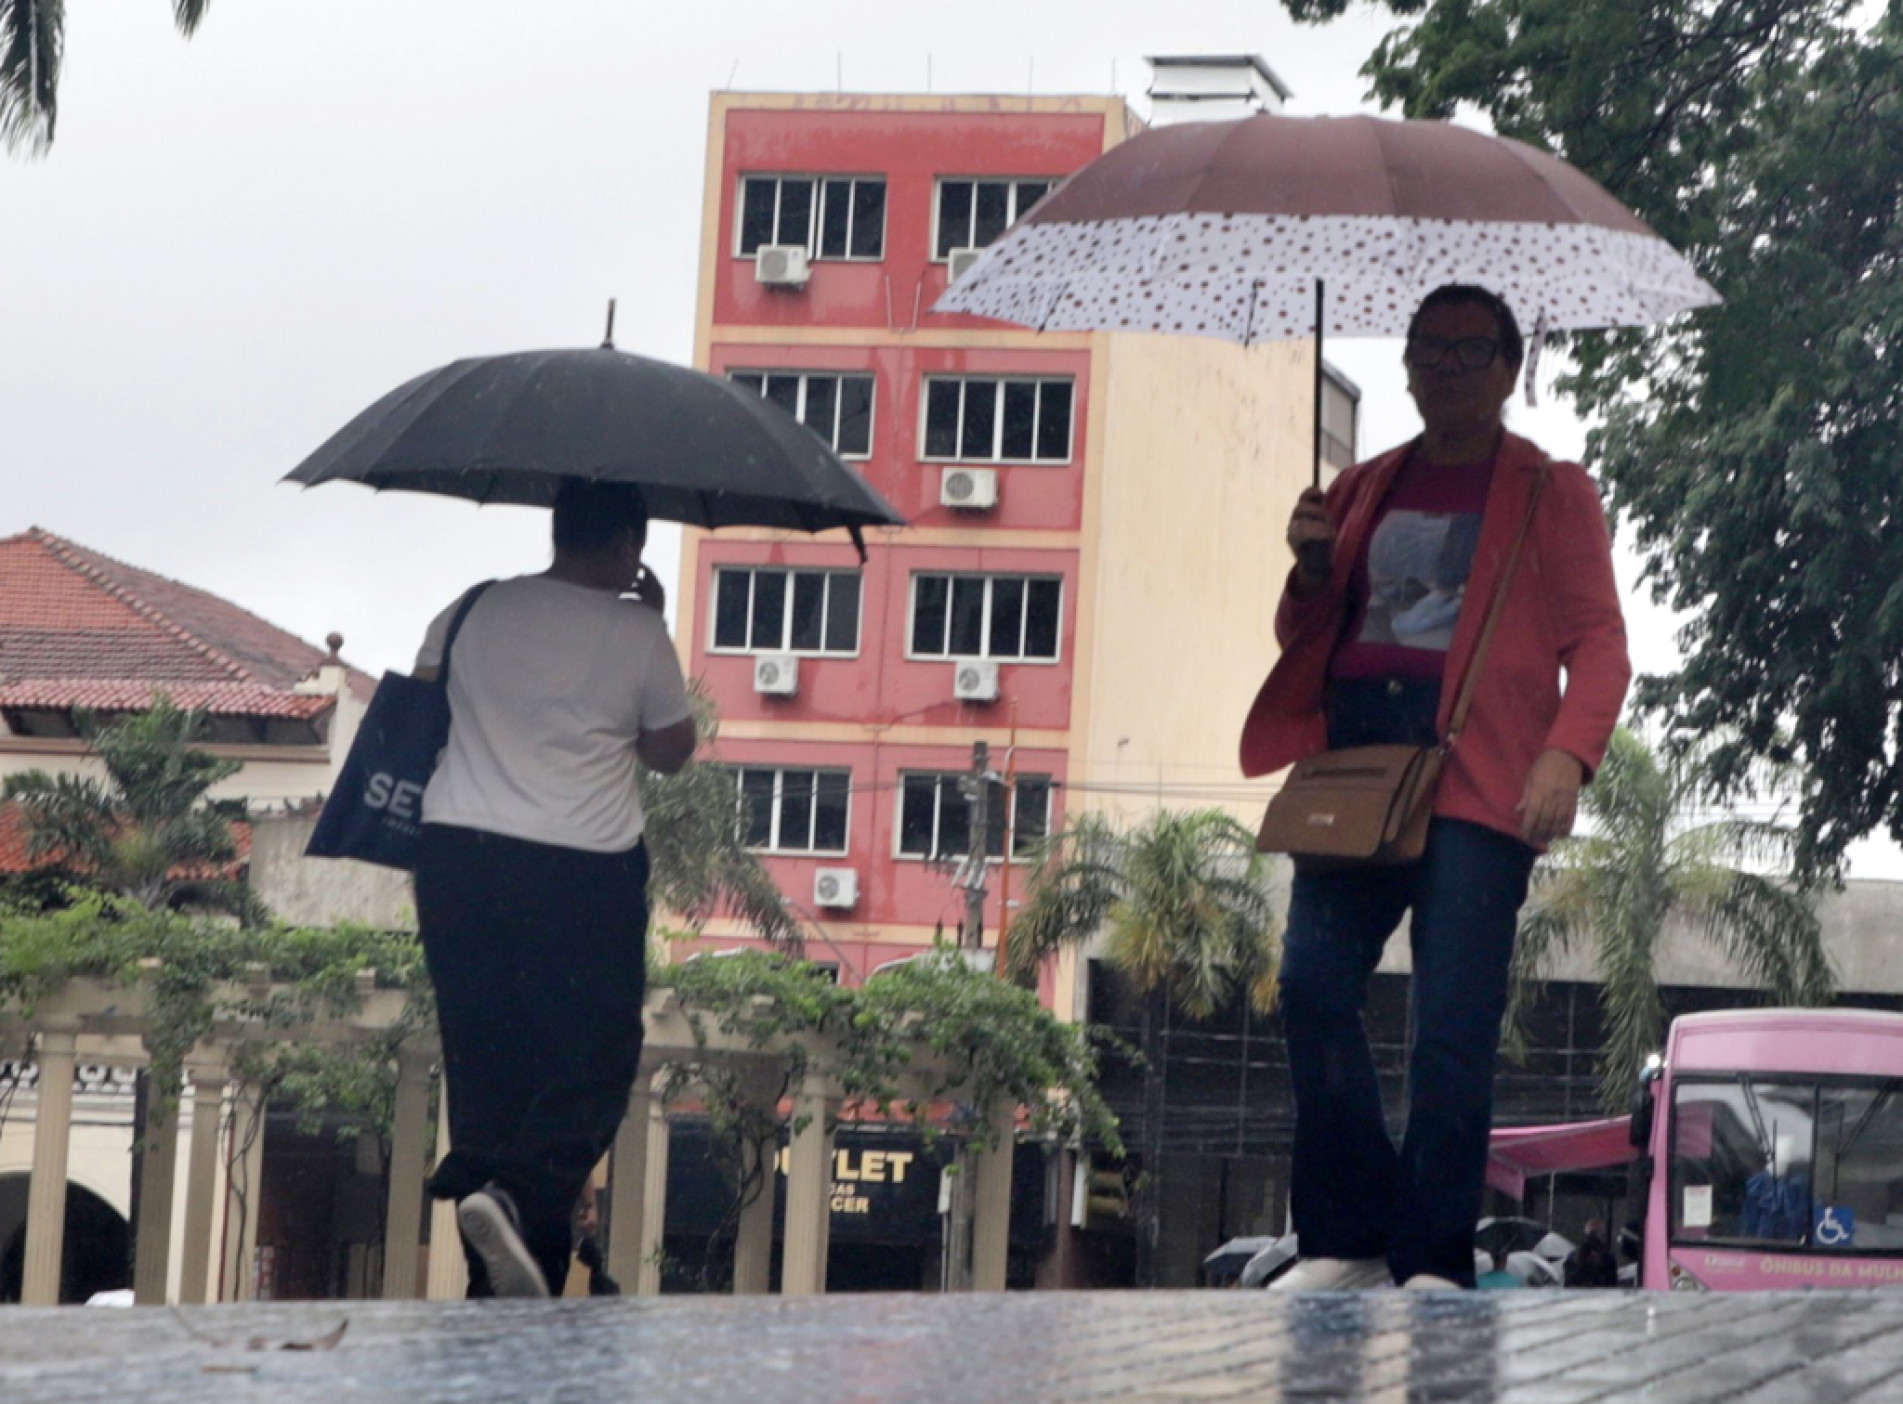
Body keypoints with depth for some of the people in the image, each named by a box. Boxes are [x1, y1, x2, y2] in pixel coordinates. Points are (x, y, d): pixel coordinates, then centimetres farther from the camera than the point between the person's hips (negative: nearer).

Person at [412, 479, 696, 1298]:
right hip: (583, 872, -4)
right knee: (595, 1063, 3)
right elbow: (671, 752, 10)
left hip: (458, 857, 4)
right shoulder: (636, 635, -4)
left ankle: (497, 1286, 7)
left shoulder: (477, 611, 5)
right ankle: (514, 1194, -24)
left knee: (484, 1067, 8)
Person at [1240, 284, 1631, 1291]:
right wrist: (1313, 570, 5)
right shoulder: (1363, 491, 24)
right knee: (1313, 987, -9)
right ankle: (1346, 1241, 0)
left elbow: (1599, 643, 3)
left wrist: (1567, 755, -14)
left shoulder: (1551, 492, 11)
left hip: (1476, 771, -4)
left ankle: (1435, 1263, -8)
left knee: (1452, 1021, -11)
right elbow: (1302, 639, 28)